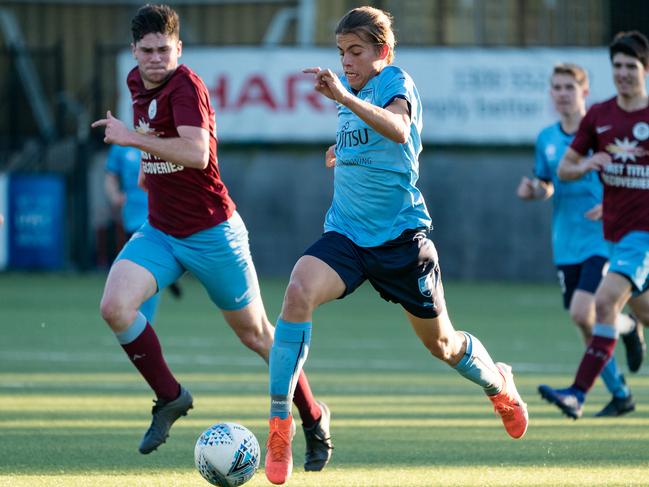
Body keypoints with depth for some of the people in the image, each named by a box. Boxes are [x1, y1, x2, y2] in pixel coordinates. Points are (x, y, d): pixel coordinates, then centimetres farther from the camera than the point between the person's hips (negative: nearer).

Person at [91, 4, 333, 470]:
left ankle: (314, 418, 25)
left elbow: (197, 153, -34)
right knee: (114, 305, -18)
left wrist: (133, 139, -31)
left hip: (211, 234, -6)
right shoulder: (138, 83, 5)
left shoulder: (185, 86, -19)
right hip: (160, 231, 7)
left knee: (255, 333, 5)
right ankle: (170, 396, -1)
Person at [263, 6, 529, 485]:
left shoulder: (396, 83, -12)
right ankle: (280, 424, -26)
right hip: (346, 233, 5)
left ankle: (498, 383, 46)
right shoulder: (352, 91, 9)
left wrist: (344, 98, -51)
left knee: (442, 344, 11)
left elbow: (398, 129, -38)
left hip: (400, 237, -5)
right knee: (299, 293, -26)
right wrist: (342, 158, 11)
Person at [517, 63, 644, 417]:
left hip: (603, 239, -5)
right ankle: (620, 394, 19)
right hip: (566, 245, 5)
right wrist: (532, 190, -2)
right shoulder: (546, 138, 9)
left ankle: (627, 325, 12)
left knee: (583, 313, -20)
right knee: (586, 326, 5)